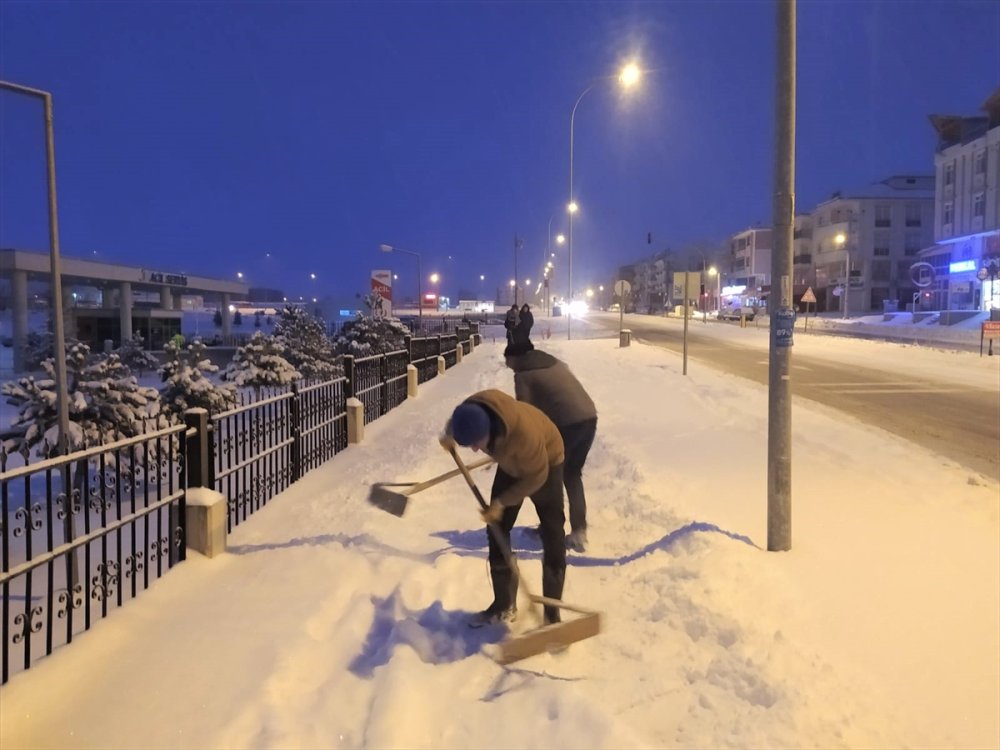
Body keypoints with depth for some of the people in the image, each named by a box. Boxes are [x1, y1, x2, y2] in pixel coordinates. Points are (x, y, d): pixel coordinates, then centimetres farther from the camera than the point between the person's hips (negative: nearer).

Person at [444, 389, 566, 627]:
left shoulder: (524, 431, -45)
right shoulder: (469, 413, -29)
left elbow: (536, 477, -29)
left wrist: (501, 502, -26)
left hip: (546, 461, -5)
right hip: (511, 464, 6)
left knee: (552, 538, -7)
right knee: (496, 530, 5)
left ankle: (552, 613, 4)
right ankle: (503, 605, 19)